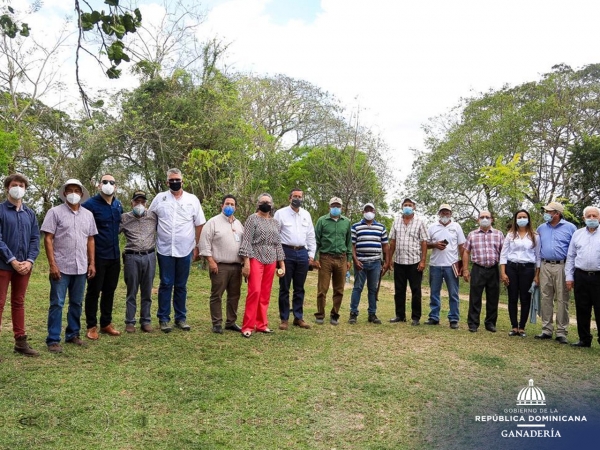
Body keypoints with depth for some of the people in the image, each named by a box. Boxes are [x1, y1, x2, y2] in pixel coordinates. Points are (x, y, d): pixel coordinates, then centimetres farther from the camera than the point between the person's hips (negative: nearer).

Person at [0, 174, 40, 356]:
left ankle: (20, 341, 20)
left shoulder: (30, 213, 10)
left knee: (19, 303, 13)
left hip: (24, 265, 5)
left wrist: (29, 261, -7)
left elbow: (35, 239, 7)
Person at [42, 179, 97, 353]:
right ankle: (53, 340, 8)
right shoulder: (55, 212, -3)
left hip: (81, 267, 4)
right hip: (61, 267, -4)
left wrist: (92, 263, 7)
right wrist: (52, 264, -13)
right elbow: (48, 239, -7)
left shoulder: (88, 215, 10)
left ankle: (73, 334, 25)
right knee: (57, 304, 0)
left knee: (77, 303, 12)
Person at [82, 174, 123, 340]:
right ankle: (91, 326, 15)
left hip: (114, 255, 6)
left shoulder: (118, 205, 8)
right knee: (94, 291, 4)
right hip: (97, 256, -6)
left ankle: (106, 323, 25)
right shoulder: (90, 205, -11)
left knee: (110, 290, 13)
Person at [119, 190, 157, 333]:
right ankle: (130, 322, 15)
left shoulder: (153, 216, 6)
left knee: (147, 292, 8)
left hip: (149, 257, 1)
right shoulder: (124, 218, 3)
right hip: (132, 258, -1)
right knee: (132, 292, 6)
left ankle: (146, 321, 18)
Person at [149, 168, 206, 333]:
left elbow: (199, 225, 6)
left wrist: (197, 246, 3)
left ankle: (180, 318, 18)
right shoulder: (159, 198, 3)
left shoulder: (192, 199, 3)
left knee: (181, 286, 9)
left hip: (185, 250, 1)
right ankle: (164, 318, 12)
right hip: (165, 250, 0)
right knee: (166, 285, 4)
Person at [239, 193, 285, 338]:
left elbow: (278, 244, 18)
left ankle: (261, 324, 15)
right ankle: (247, 326, -6)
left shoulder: (275, 222, 16)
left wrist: (282, 264, 13)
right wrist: (246, 262, -14)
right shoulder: (252, 219, 0)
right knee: (255, 291, -12)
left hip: (271, 262, 5)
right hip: (256, 259, -5)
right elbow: (246, 241, -7)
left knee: (265, 294, 6)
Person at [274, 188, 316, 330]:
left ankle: (298, 318, 19)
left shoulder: (306, 214, 12)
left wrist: (311, 254, 9)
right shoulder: (280, 213, 0)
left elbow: (311, 236, 14)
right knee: (284, 288, 3)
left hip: (302, 253, 4)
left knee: (299, 288, 10)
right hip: (286, 252, -4)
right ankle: (284, 319, 11)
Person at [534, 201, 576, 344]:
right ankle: (547, 330, 13)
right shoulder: (541, 228, 13)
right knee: (546, 298, 5)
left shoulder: (570, 228, 2)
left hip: (562, 266, -3)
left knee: (562, 300, -1)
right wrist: (537, 266, 11)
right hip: (545, 266, 4)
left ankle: (561, 332, 6)